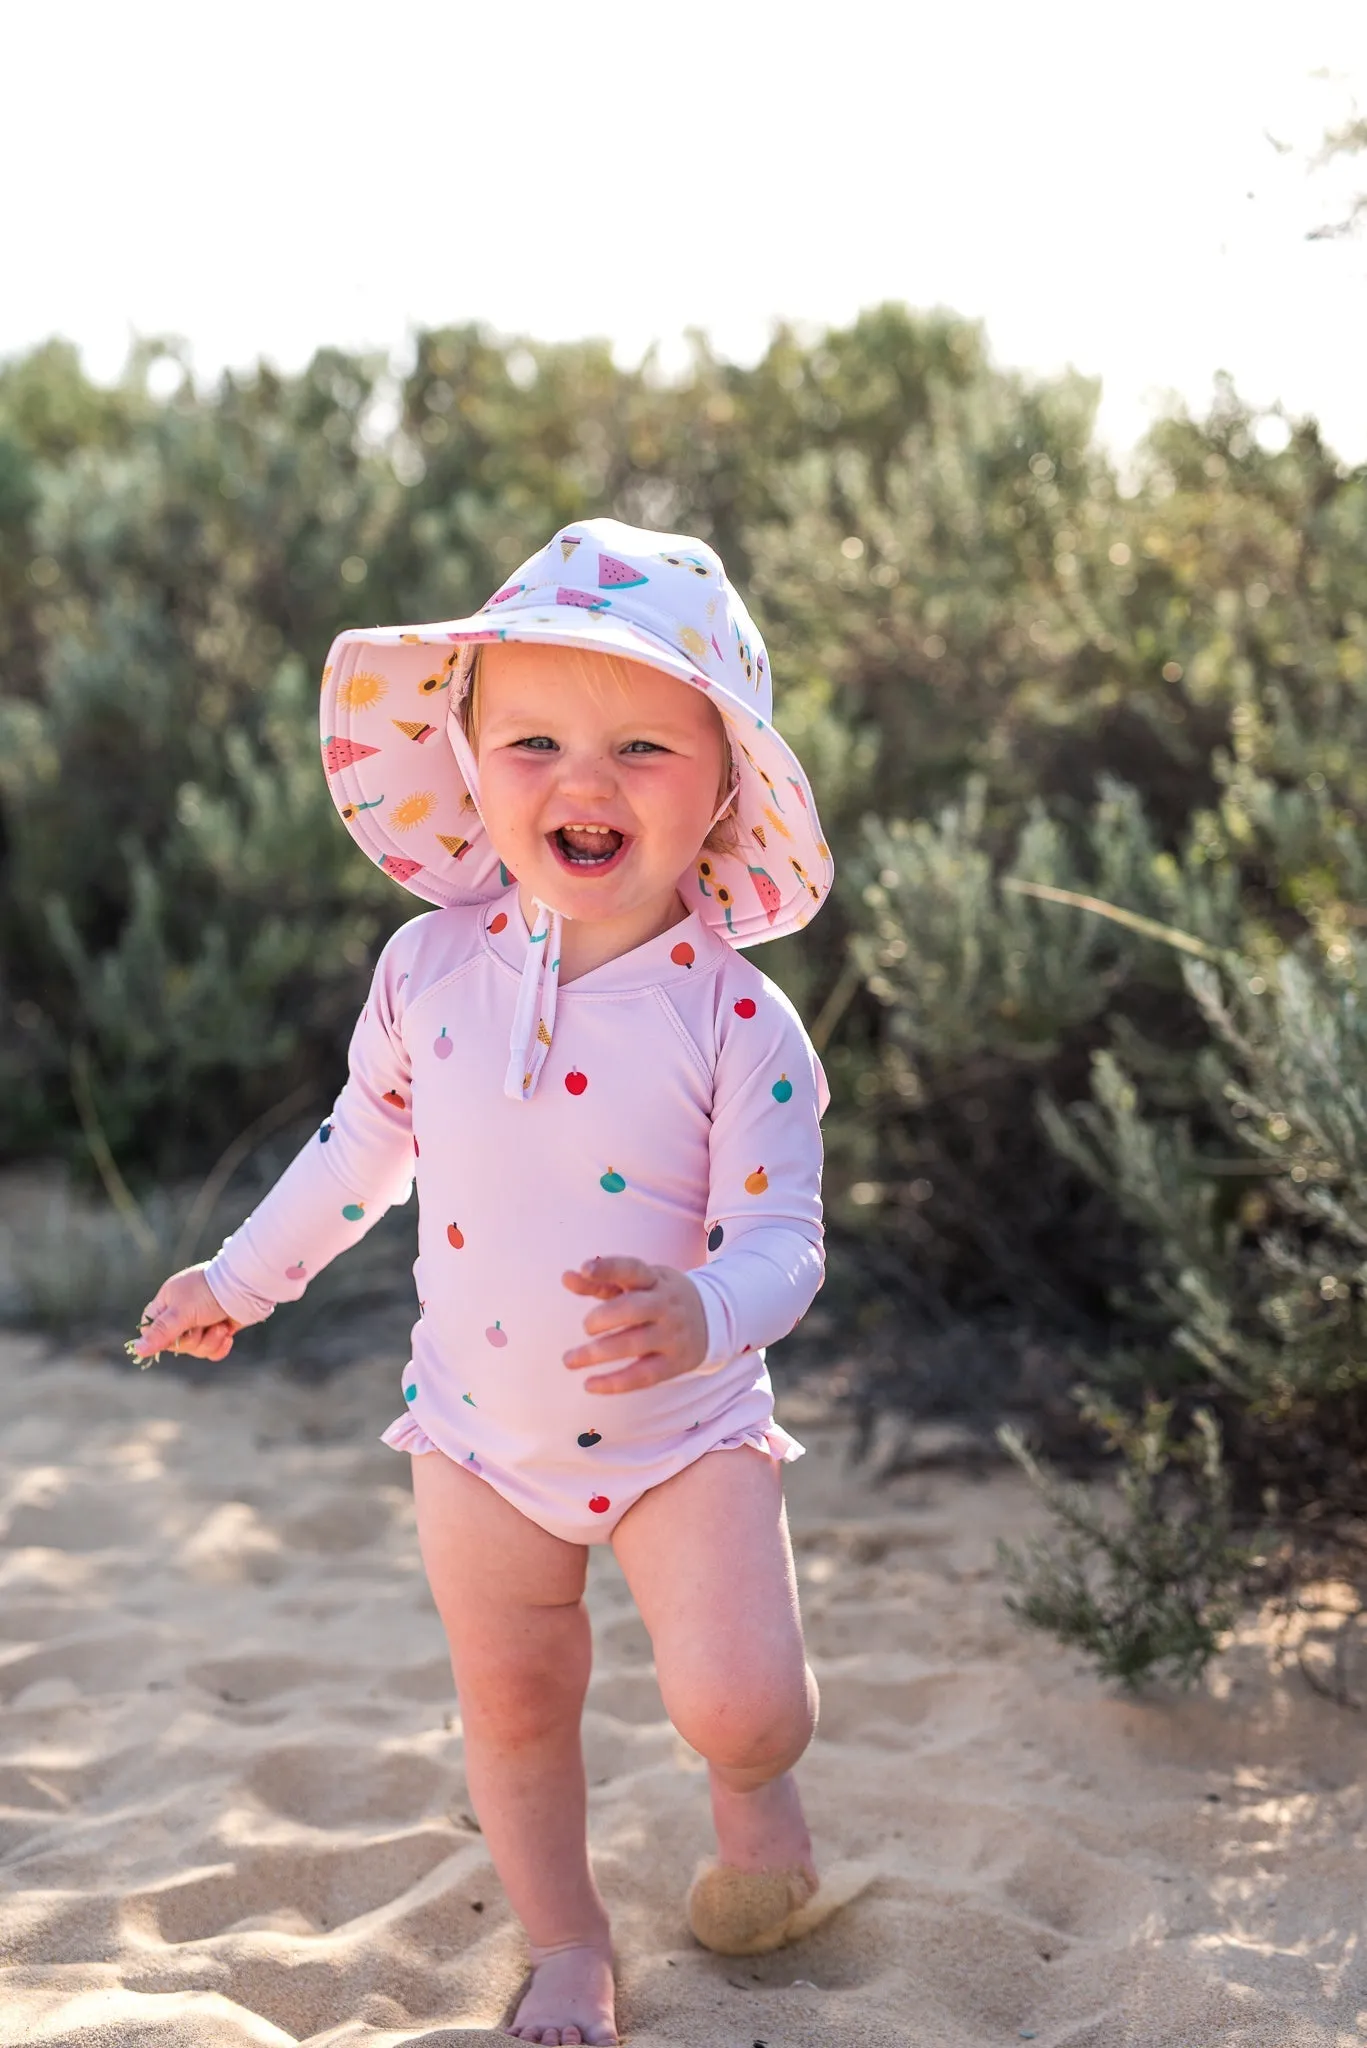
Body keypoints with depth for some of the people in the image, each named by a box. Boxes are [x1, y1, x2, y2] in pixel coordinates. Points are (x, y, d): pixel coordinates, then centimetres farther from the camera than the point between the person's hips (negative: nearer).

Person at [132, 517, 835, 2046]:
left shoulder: (739, 1021, -19)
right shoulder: (429, 968, -8)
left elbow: (783, 1244, -20)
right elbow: (365, 1143, 9)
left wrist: (703, 1314, -42)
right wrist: (244, 1277, 20)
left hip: (685, 1429, -3)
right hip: (480, 1430, 3)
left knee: (736, 1704, -15)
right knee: (509, 1706, 14)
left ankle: (754, 1789, 22)